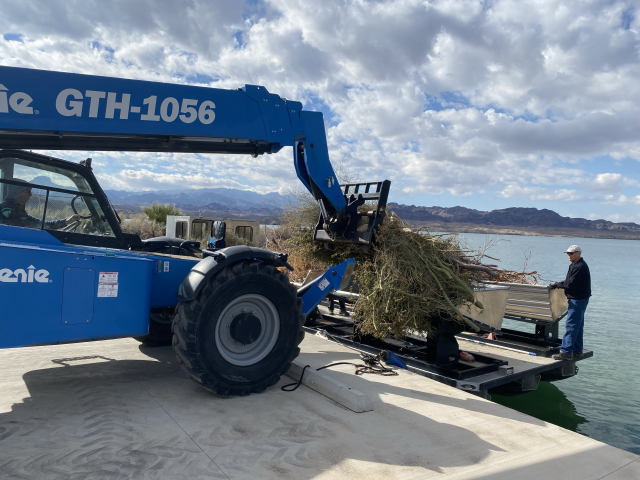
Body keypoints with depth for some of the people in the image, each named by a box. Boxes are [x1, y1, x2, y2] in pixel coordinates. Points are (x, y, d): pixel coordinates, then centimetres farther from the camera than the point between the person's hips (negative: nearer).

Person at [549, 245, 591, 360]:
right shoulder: (576, 265, 15)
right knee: (578, 326, 16)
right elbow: (570, 282, 19)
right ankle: (577, 350, 25)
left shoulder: (580, 267, -18)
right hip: (577, 299, 11)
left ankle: (566, 352, -9)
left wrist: (556, 284, -11)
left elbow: (570, 284, -22)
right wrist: (558, 284, 7)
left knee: (571, 326, -10)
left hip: (578, 300, -11)